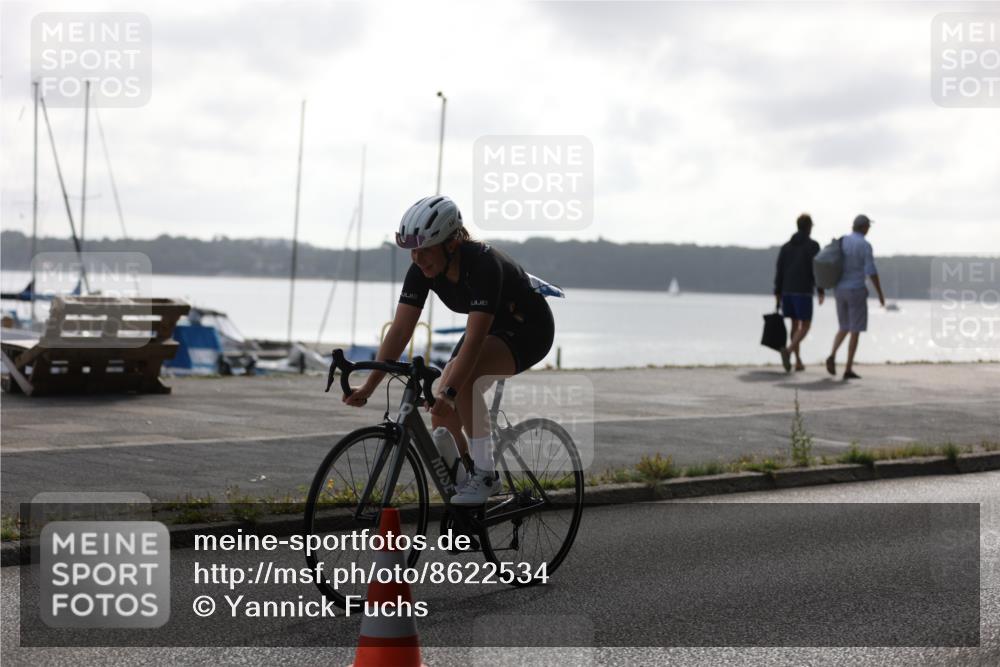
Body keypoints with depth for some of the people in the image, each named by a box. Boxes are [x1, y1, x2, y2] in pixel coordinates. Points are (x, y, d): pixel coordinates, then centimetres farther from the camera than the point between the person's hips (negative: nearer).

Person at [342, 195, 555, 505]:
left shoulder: (484, 264, -35)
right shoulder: (422, 270, -16)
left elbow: (474, 340, -42)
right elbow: (399, 331, -17)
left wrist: (448, 392, -51)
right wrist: (369, 386, -24)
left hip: (528, 330, -7)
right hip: (490, 328, 7)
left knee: (462, 376, -34)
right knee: (442, 415, -7)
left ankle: (486, 473, -23)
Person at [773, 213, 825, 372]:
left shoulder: (786, 246, 9)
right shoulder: (813, 245, -6)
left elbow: (779, 271, 4)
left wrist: (777, 295, 7)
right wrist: (821, 291, -5)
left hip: (787, 291, 5)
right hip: (803, 292, -5)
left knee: (795, 324, 16)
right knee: (805, 327, -1)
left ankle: (798, 362, 15)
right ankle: (788, 350, -26)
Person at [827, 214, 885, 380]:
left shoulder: (841, 241, 7)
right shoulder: (865, 246, -13)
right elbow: (871, 272, -16)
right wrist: (880, 294, -6)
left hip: (840, 290, 6)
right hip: (856, 291, -6)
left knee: (844, 329, 18)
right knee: (855, 331, 2)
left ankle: (832, 356, -7)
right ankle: (848, 370, 0)